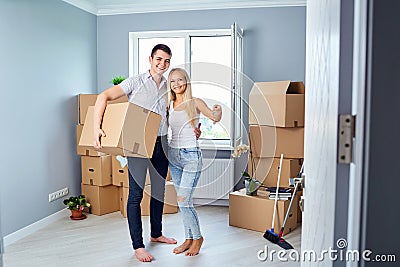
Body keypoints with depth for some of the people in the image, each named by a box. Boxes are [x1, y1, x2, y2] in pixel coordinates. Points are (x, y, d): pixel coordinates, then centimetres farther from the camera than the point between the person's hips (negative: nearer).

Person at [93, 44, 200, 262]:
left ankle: (156, 234, 35)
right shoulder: (136, 82, -7)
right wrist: (97, 128, -25)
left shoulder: (169, 87, 10)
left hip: (161, 144, 6)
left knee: (159, 191, 16)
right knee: (136, 194, -2)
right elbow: (104, 97, -13)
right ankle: (137, 245, 11)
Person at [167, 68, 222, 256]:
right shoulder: (169, 105, 9)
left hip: (191, 156, -5)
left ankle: (197, 237, 15)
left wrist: (219, 111, -26)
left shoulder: (195, 103, -4)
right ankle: (189, 238, 25)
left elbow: (215, 118, -4)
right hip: (173, 154, 6)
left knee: (183, 200, -7)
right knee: (182, 201, 10)